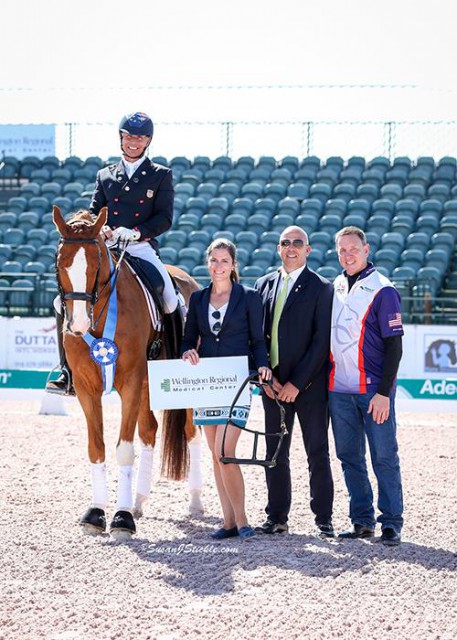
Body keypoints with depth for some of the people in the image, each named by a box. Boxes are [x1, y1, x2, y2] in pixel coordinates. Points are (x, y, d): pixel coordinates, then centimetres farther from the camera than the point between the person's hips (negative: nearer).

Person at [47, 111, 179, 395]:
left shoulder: (161, 175, 8)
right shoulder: (105, 176, 17)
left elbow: (165, 218, -1)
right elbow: (94, 214, 16)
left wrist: (136, 232, -17)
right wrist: (101, 230, -8)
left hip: (143, 250, -2)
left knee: (171, 301, -23)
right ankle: (68, 371, -10)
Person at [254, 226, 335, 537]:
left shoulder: (321, 288, -4)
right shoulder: (264, 285, 11)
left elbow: (322, 341, -10)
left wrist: (297, 383, -14)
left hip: (309, 385, -4)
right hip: (274, 385, 4)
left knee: (318, 453, 2)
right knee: (275, 453, 8)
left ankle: (323, 518, 9)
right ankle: (277, 518, 16)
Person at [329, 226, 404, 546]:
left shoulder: (382, 290, -6)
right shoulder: (334, 288, 11)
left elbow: (394, 346, -8)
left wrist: (384, 392, -14)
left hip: (374, 390, -6)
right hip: (339, 389, 6)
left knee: (384, 457, -3)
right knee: (350, 457, 8)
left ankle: (392, 523, 3)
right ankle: (362, 520, 16)